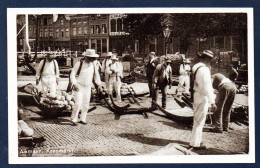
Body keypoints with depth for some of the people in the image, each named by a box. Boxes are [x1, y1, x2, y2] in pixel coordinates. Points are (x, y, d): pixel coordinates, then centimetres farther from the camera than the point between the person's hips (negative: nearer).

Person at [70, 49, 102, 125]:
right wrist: (74, 84, -19)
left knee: (86, 103, 6)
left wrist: (99, 84, 13)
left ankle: (83, 119, 19)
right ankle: (74, 119, 1)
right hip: (79, 86, -5)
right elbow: (72, 74, -10)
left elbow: (96, 75, 17)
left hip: (88, 87, 5)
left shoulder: (93, 65, 3)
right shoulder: (79, 64, -12)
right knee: (78, 103, -12)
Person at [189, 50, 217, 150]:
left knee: (197, 120, 20)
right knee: (199, 121, -2)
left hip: (196, 96, 10)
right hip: (202, 98, -10)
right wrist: (212, 102, -23)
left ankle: (195, 141, 30)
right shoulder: (204, 69, -19)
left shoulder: (196, 67, 10)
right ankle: (195, 144, 4)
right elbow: (207, 87, -24)